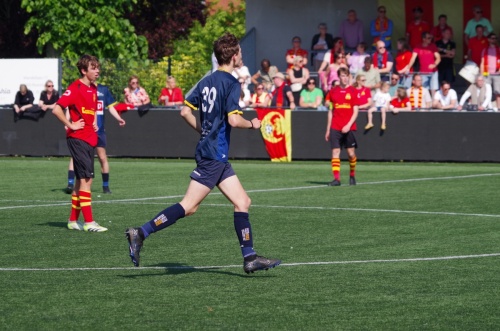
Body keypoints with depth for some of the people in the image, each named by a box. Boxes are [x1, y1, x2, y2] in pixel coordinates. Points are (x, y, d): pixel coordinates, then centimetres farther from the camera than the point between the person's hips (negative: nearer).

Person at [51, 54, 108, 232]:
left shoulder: (93, 89, 12)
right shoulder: (75, 88, -13)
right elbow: (57, 109, -21)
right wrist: (71, 125, -17)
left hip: (89, 139, 9)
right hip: (78, 139, -9)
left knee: (82, 180, 12)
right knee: (87, 178, -11)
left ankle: (73, 220, 19)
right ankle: (89, 222, -11)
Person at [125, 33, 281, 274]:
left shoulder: (207, 81, 12)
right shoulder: (231, 84, -12)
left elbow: (185, 111, 11)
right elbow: (234, 120, -22)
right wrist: (252, 124, -4)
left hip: (219, 157, 9)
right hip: (214, 155, -9)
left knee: (242, 202, 9)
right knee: (189, 206, -10)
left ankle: (249, 258, 8)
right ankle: (141, 233, -10)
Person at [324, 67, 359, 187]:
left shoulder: (353, 91, 2)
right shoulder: (333, 91, 8)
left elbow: (355, 111, -2)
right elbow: (330, 112, 13)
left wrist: (349, 125, -16)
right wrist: (328, 129, 10)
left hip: (349, 128, -2)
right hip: (335, 128, 2)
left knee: (351, 153, 2)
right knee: (335, 152, -7)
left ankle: (352, 176, 23)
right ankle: (336, 178, -9)